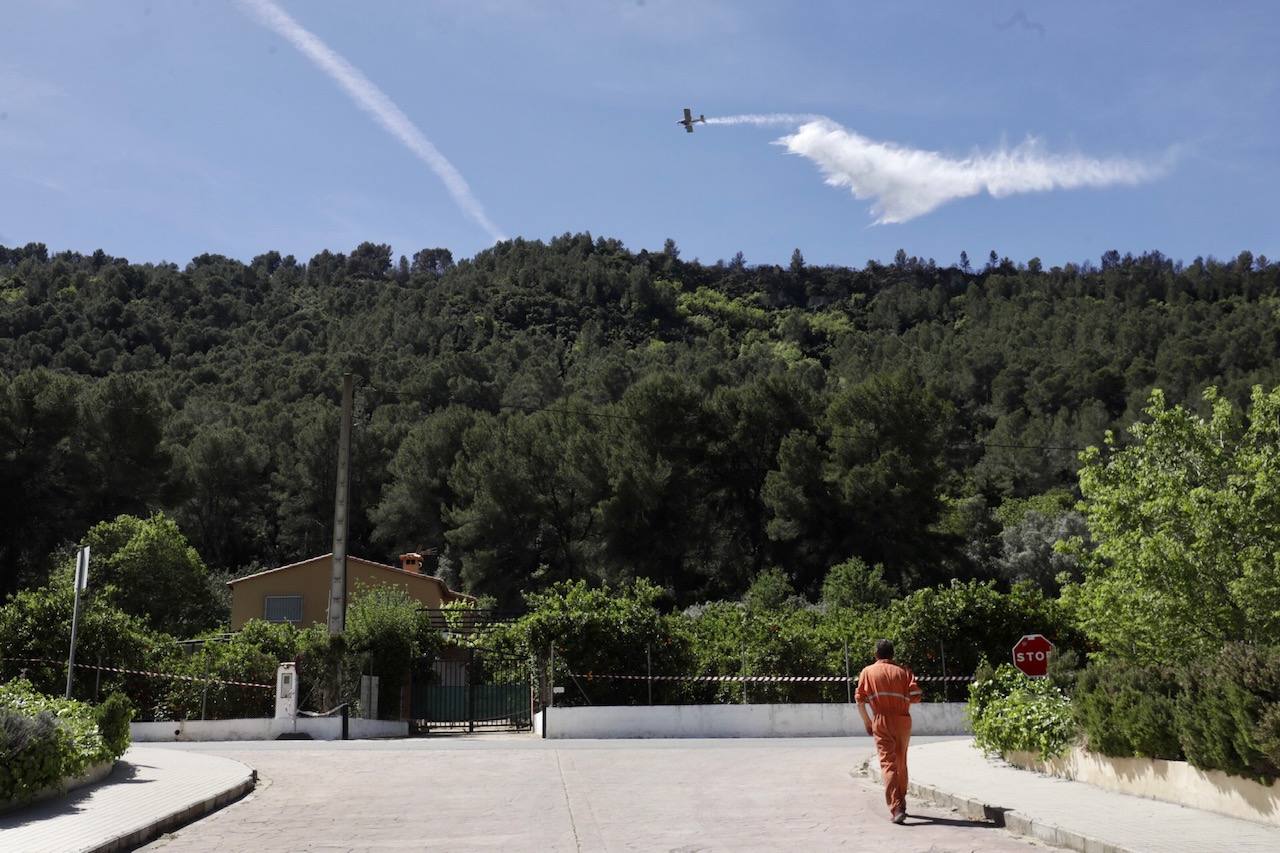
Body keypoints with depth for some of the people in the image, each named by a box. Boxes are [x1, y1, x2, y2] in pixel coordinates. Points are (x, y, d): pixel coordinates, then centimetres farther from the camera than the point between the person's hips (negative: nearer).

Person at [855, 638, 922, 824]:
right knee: (901, 763, 18)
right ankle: (901, 803, 30)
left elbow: (859, 699, -2)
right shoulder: (903, 671, 7)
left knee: (888, 764, -5)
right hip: (903, 720, 2)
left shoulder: (868, 672, 5)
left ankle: (896, 809, -17)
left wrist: (866, 721, 9)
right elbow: (916, 695, -3)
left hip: (882, 721, -2)